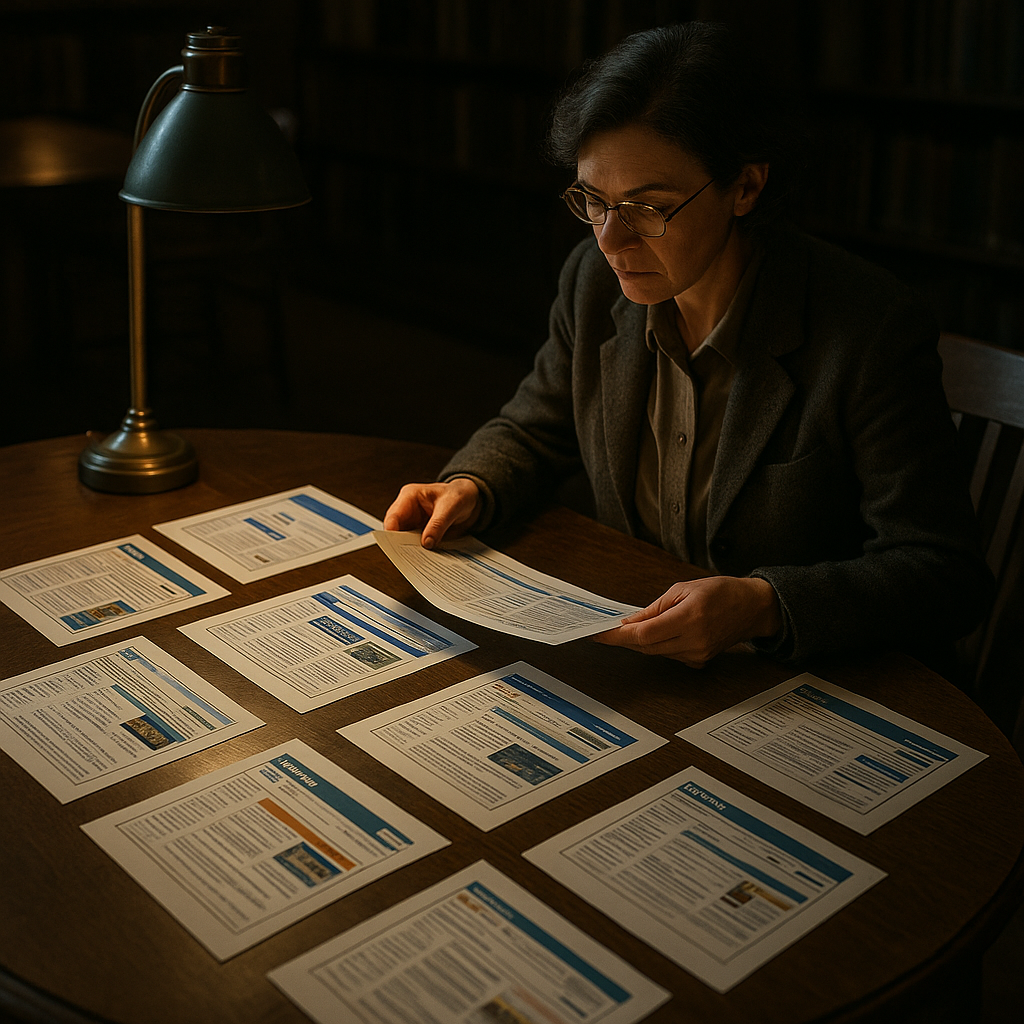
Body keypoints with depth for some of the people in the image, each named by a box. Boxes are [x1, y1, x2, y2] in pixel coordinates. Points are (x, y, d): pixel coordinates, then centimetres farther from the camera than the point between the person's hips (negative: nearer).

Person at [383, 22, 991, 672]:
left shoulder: (875, 335, -19)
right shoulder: (595, 280, -2)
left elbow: (944, 576, -18)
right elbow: (536, 430, 16)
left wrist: (763, 607, -33)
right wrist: (470, 489, -6)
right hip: (623, 651, 6)